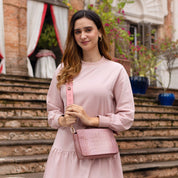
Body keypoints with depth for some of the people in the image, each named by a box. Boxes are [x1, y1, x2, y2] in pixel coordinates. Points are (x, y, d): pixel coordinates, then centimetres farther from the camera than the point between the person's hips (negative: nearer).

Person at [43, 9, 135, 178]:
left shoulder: (116, 70, 1)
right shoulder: (64, 69, 10)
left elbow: (127, 117, -2)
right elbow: (52, 109, 14)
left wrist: (91, 120, -11)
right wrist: (62, 120, -7)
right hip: (65, 149, 2)